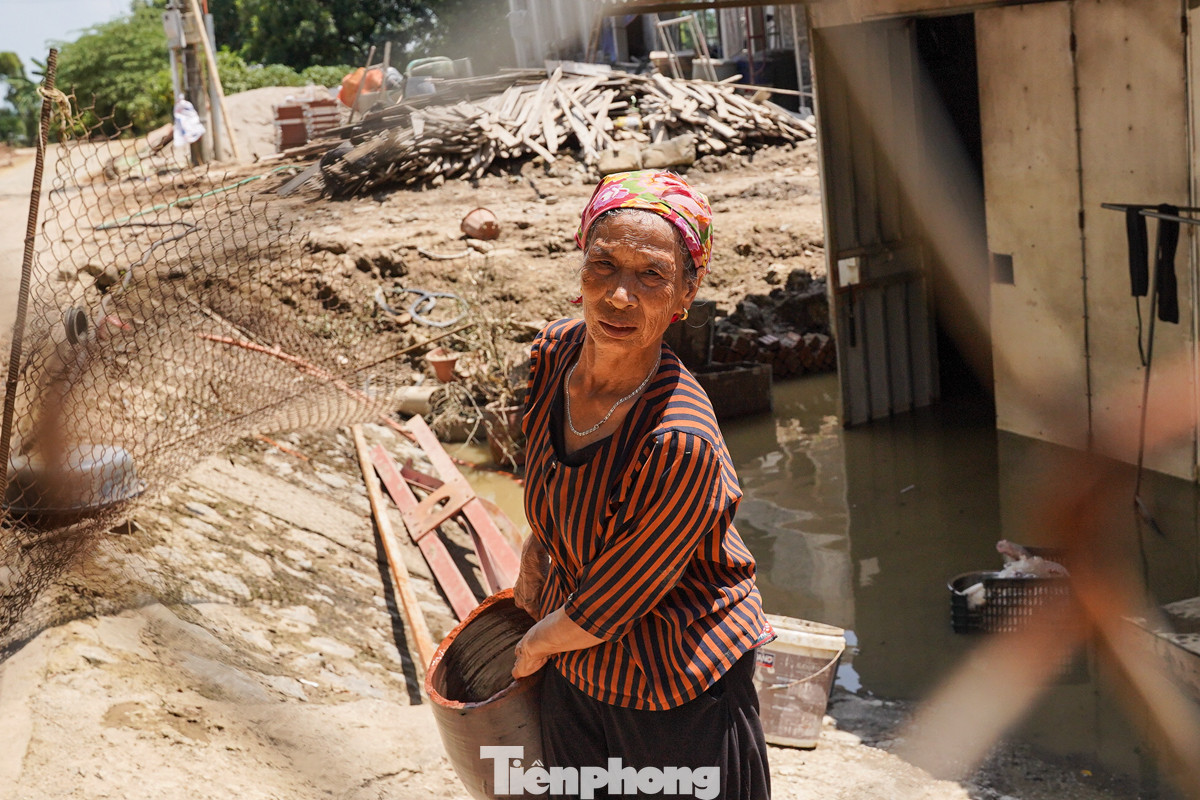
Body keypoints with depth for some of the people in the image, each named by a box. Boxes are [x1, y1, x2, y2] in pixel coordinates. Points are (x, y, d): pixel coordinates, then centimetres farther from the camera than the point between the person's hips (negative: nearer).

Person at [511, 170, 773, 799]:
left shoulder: (680, 444, -33)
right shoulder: (554, 352, -13)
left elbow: (604, 609, -21)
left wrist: (534, 647, -5)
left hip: (680, 687, -6)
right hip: (575, 671, 6)